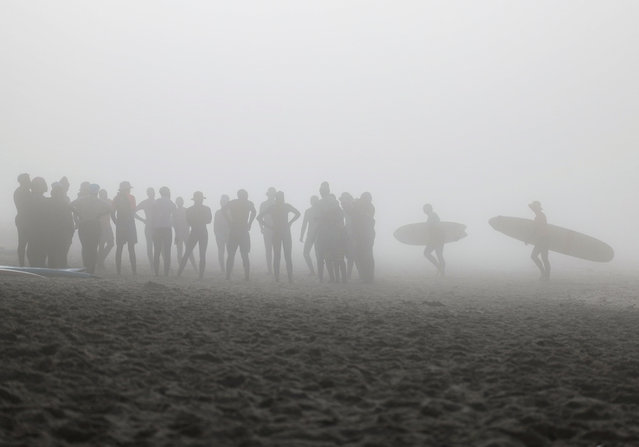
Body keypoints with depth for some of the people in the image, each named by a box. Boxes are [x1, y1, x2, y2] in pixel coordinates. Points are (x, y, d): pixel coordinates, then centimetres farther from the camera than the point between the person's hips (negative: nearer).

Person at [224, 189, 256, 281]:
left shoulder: (232, 203, 9)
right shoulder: (249, 203, 6)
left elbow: (225, 210, -10)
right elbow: (254, 212, -13)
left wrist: (231, 221, -5)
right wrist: (249, 224, -5)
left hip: (233, 230, 1)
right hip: (244, 231, -1)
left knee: (231, 255, 8)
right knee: (245, 255, 7)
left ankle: (228, 277, 3)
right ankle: (247, 277, 2)